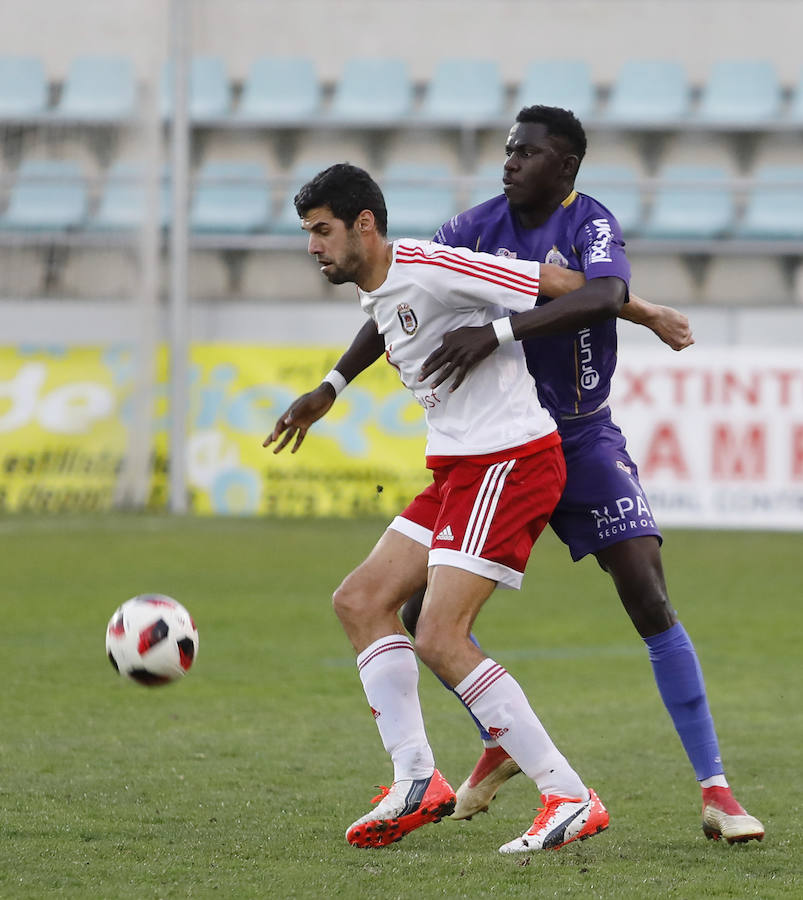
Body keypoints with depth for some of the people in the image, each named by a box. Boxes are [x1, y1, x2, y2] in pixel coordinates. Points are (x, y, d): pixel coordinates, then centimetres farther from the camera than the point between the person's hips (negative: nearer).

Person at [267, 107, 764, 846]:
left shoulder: (591, 224, -15)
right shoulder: (477, 227, -4)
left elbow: (603, 296, -37)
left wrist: (496, 330, -47)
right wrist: (333, 385, -8)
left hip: (583, 442, -4)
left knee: (650, 601, -17)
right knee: (424, 612, -4)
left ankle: (715, 791, -11)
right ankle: (501, 743, 24)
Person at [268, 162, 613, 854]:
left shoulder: (428, 270, -16)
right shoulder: (377, 299, 14)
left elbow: (563, 286, -12)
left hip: (509, 460, -10)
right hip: (459, 467, 10)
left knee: (439, 638, -16)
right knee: (361, 600, 7)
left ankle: (571, 800, -14)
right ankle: (417, 782, 6)